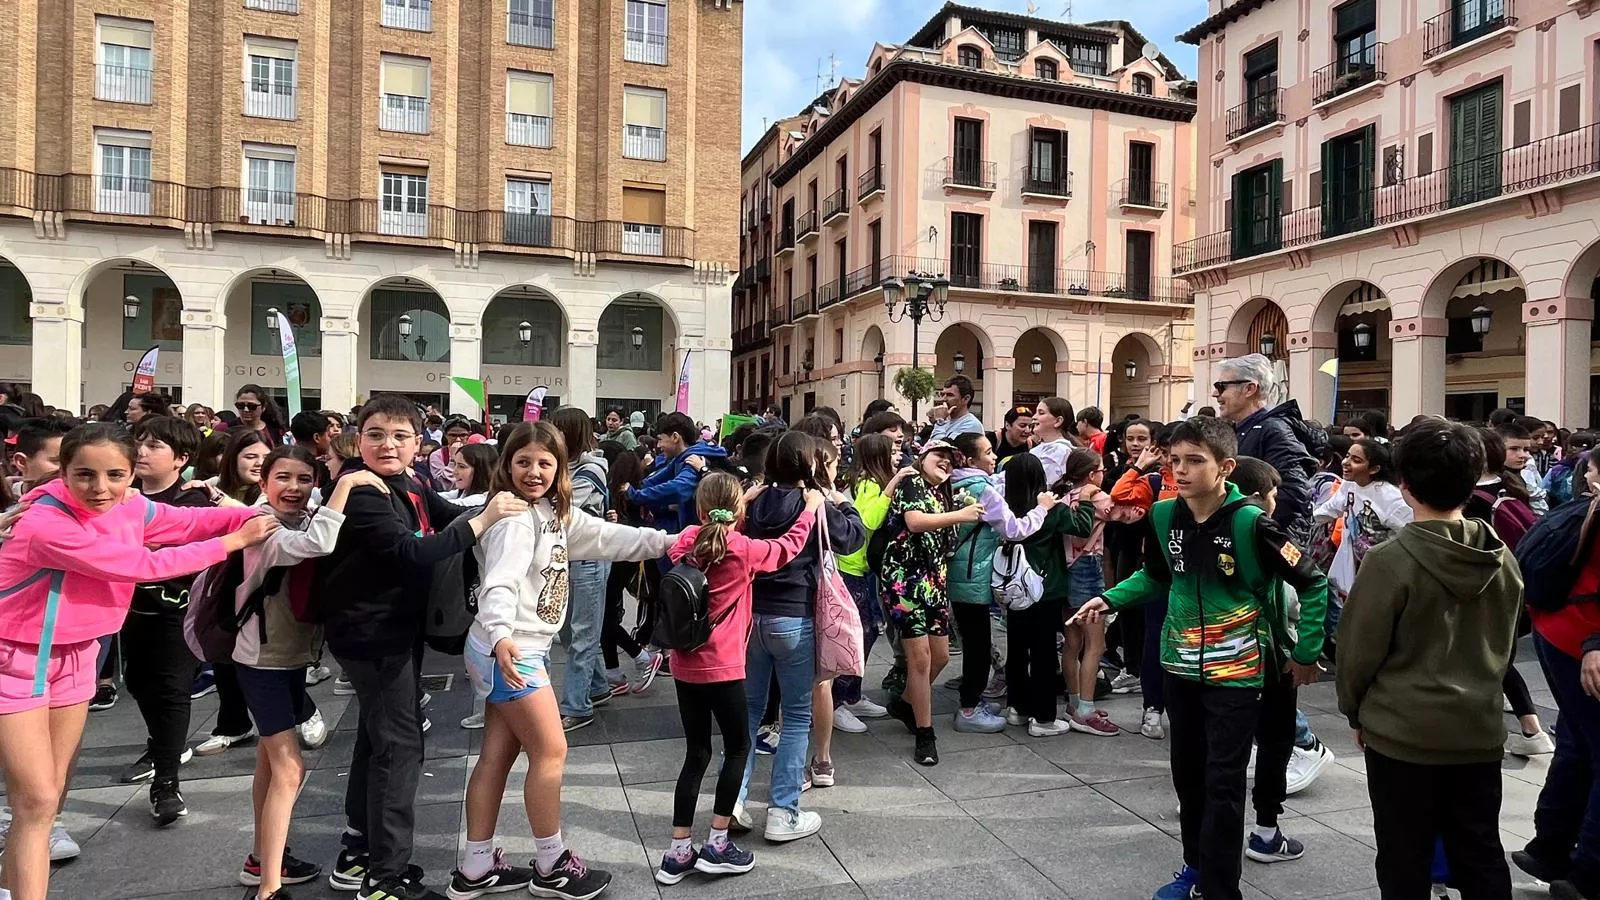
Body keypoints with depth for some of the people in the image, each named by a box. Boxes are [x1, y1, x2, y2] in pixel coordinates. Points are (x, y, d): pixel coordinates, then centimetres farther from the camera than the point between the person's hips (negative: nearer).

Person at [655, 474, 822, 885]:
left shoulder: (686, 540, 1)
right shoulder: (744, 549, -11)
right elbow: (788, 548, 5)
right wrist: (812, 508, 18)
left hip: (685, 665, 6)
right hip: (722, 668, -5)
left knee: (696, 753, 14)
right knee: (738, 748, 13)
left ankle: (677, 853, 17)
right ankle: (717, 845, 14)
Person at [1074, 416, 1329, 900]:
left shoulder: (1250, 522, -20)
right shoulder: (1164, 515, -4)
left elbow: (1313, 585, -11)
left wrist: (1307, 653, -6)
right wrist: (1110, 598, 1)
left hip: (1236, 673, -5)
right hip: (1181, 665, 5)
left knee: (1223, 783, 2)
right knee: (1187, 771, 18)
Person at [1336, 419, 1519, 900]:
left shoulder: (1390, 560, -19)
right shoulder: (1503, 560, -1)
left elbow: (1359, 650, -13)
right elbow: (1506, 646, 12)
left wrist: (1354, 711, 4)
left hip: (1403, 732, -5)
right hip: (1479, 729, 6)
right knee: (1482, 859, 17)